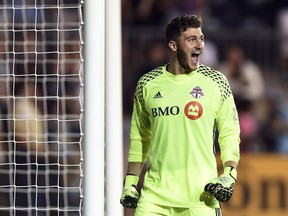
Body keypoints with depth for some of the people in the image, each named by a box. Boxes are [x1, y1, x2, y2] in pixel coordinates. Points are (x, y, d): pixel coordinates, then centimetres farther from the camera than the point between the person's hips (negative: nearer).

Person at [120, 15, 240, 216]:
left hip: (201, 192, -2)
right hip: (155, 192, 2)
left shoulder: (216, 82, 3)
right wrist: (131, 181, 14)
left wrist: (230, 174, -8)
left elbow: (230, 133, 6)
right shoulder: (147, 84, 8)